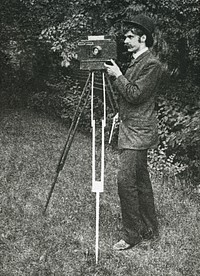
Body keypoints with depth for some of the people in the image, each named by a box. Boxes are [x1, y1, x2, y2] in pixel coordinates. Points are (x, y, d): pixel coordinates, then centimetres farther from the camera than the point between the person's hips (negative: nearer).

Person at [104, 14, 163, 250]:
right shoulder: (135, 61, 16)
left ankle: (132, 235, -1)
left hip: (138, 132, -10)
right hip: (131, 129, 10)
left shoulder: (151, 64, -14)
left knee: (125, 180, -11)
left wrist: (117, 76, -12)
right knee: (140, 180, 14)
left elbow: (135, 95, -19)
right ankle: (148, 229, 23)